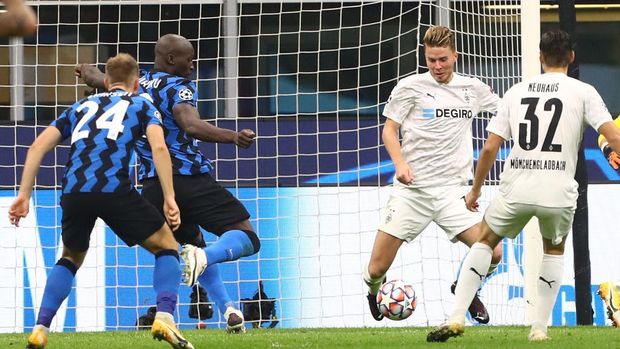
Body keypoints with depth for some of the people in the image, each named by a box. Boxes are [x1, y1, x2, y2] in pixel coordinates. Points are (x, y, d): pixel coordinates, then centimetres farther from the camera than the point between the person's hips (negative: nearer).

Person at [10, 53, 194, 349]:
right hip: (114, 189, -4)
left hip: (73, 192, 4)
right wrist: (169, 198, -3)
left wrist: (24, 194, 18)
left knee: (71, 258, 28)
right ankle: (164, 317, -9)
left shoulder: (81, 106, 31)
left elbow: (39, 146, 20)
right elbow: (159, 147, 1)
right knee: (166, 247, 13)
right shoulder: (142, 106, 21)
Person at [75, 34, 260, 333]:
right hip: (190, 179, -7)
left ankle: (228, 309, 14)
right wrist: (232, 137, -34)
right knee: (245, 238, -5)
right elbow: (191, 125, -26)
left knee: (193, 243, 27)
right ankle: (202, 257, -35)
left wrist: (88, 73, 59)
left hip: (152, 185, 7)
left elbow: (98, 79, 36)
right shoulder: (178, 87, -6)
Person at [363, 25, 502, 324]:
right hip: (411, 190, -2)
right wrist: (400, 163, -15)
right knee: (377, 268, -6)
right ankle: (375, 292, 32)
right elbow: (389, 130, 1)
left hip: (451, 190, 2)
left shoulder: (473, 88, 8)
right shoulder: (410, 87, -2)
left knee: (492, 254, -12)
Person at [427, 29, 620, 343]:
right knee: (554, 250, 27)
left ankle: (456, 318, 11)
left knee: (486, 241, 23)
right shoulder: (583, 92, 2)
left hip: (516, 188, 1)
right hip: (559, 192, -1)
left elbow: (489, 148, 7)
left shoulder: (516, 92, 9)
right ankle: (539, 327, 18)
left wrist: (475, 191, 18)